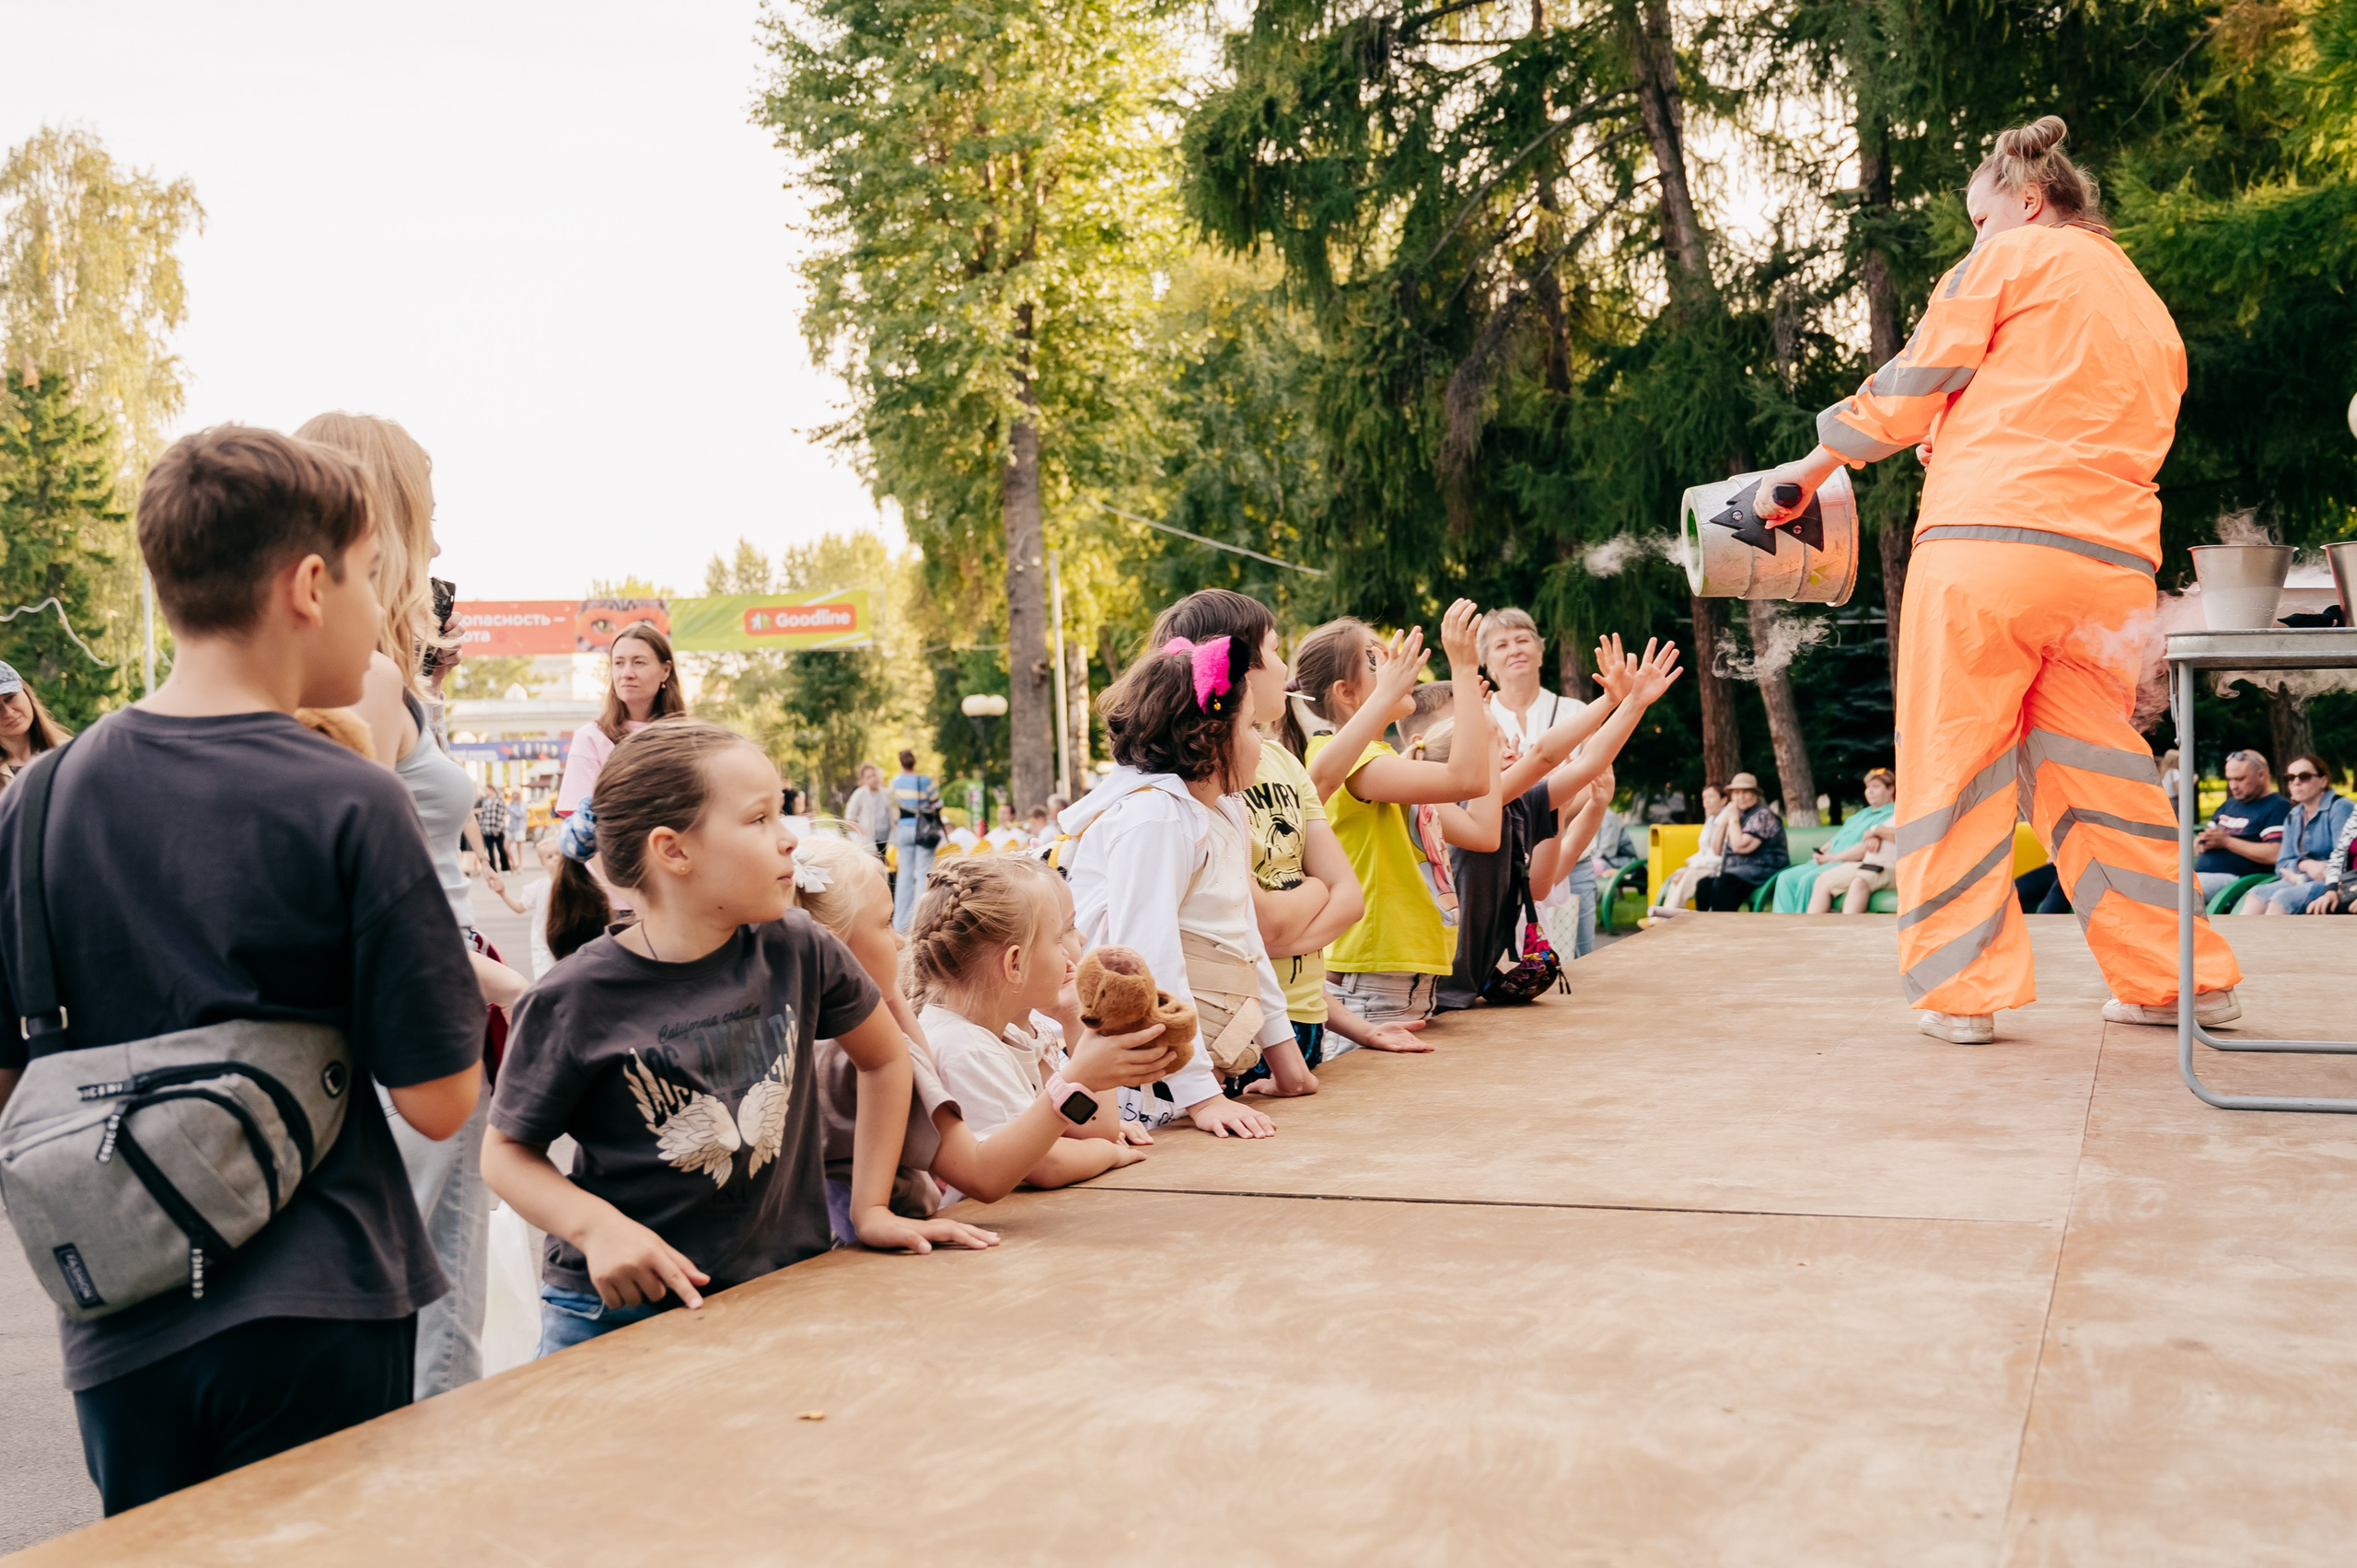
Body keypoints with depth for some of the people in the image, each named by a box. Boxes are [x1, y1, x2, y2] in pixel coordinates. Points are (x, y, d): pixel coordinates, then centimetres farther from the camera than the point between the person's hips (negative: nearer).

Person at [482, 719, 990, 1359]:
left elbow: (884, 1057, 12)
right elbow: (508, 1151, -1)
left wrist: (870, 1208, 9)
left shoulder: (794, 950, -6)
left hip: (782, 1294, 3)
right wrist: (596, 1226, -19)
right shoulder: (576, 1000, -13)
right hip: (619, 1313, -2)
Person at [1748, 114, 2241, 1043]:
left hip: (1989, 541, -6)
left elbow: (1911, 386, 2)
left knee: (1953, 759, -1)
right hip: (2111, 561, 7)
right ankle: (2176, 979, 14)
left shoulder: (2014, 257, 8)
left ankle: (1959, 988, -3)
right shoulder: (2150, 312, 28)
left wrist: (1814, 466, 11)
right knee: (2094, 767, 12)